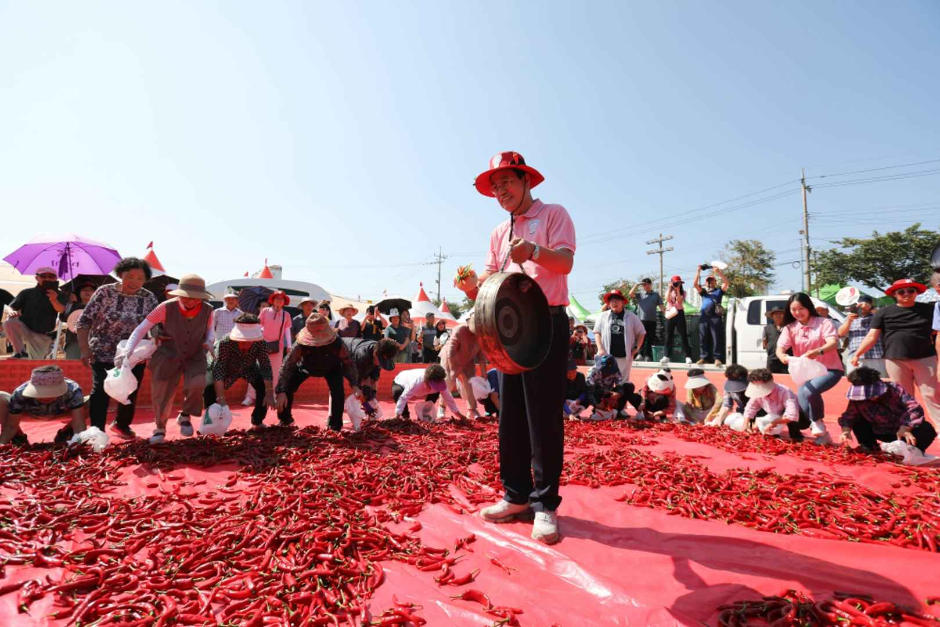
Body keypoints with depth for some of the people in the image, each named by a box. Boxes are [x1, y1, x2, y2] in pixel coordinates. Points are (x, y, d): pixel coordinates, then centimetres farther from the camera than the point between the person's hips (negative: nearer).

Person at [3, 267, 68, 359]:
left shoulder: (59, 296, 0)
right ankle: (20, 352, -19)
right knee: (9, 322, -30)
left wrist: (54, 300, -44)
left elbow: (62, 310, -21)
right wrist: (12, 312, -19)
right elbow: (10, 307, 7)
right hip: (23, 330, 1)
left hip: (42, 336, -1)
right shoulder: (27, 293, 7)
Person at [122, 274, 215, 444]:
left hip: (195, 356, 0)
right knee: (161, 393, 3)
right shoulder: (167, 307, -21)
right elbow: (142, 328, -19)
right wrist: (128, 349, -31)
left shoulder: (207, 310, -15)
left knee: (197, 384, -24)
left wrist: (209, 342, -15)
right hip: (168, 355, 0)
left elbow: (209, 329, 6)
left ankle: (185, 416, 6)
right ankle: (160, 428, 30)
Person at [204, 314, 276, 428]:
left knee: (265, 386, -19)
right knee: (209, 388, -25)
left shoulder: (260, 342, -33)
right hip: (227, 368, -1)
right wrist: (220, 399, -46)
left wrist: (269, 394, -34)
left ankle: (257, 421, 5)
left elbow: (266, 367, -30)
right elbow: (218, 369, -41)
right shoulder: (225, 342, -40)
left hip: (248, 367, 2)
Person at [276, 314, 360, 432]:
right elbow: (287, 366, -32)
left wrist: (355, 385, -36)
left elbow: (349, 363, -26)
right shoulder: (301, 345, -39)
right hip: (306, 366, 1)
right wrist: (281, 392, -37)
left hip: (331, 368, -1)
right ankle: (285, 420, 14)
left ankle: (335, 426, -2)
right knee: (286, 387, -14)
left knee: (338, 391, -23)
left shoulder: (337, 343, -39)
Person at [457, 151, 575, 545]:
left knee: (543, 415, -5)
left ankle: (545, 505, 4)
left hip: (547, 322, -6)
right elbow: (490, 280, 12)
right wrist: (472, 288, -10)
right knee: (510, 414, 8)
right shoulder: (499, 233, 20)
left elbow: (565, 261, -13)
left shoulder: (553, 214, 3)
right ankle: (516, 496, 19)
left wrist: (534, 251, -32)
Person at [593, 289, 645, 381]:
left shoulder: (631, 316, 5)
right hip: (607, 355, 0)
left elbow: (641, 332, 10)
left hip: (625, 356, 0)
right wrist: (600, 348, -5)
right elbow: (597, 332, 6)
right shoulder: (603, 316, 5)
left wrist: (636, 348, 1)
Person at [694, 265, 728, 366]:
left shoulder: (719, 291, 15)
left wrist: (718, 272, -10)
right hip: (704, 316, 3)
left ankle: (717, 358, -4)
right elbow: (695, 284, 8)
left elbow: (726, 282, -2)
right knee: (703, 338, 2)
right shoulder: (703, 291, 22)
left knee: (716, 338, -5)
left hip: (715, 316, -3)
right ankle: (703, 357, 7)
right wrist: (698, 272, 2)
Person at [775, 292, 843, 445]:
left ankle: (818, 423, -3)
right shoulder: (790, 327, 0)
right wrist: (782, 356, -37)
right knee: (803, 401, -14)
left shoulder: (824, 322, -10)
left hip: (829, 369, -4)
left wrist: (817, 352, -46)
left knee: (809, 392, -30)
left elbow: (833, 343, -25)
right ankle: (822, 434, 8)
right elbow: (780, 348, -12)